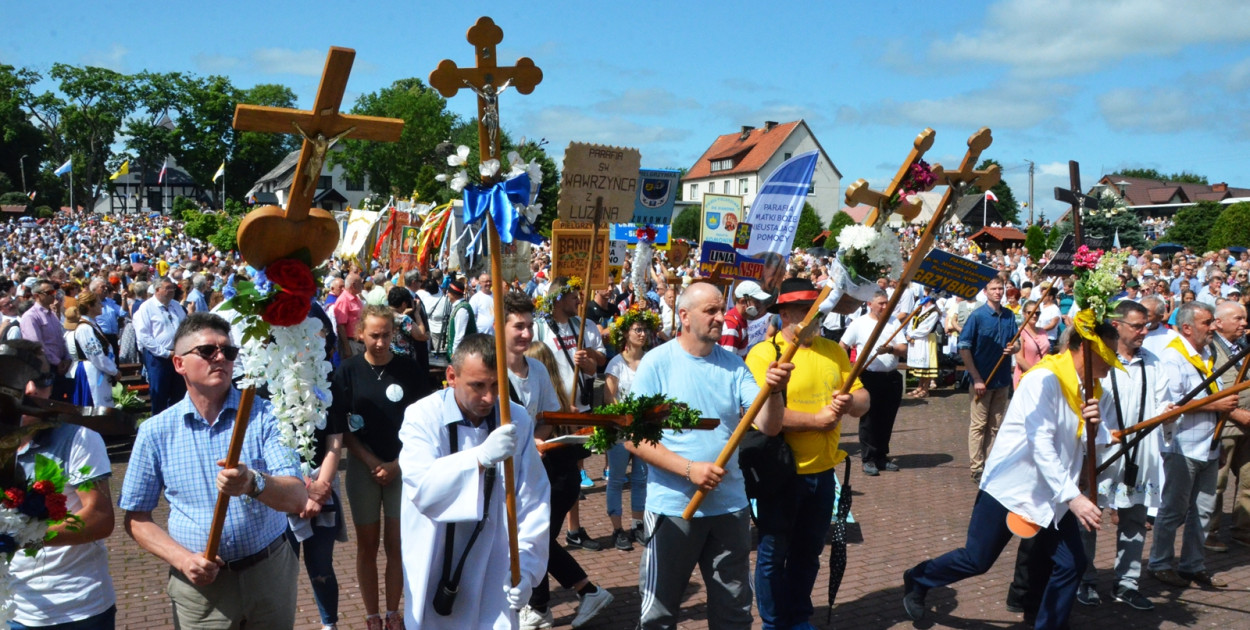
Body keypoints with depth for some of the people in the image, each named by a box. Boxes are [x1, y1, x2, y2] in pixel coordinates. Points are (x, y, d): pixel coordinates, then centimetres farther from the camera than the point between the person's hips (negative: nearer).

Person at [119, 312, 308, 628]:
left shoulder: (263, 415, -7)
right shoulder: (155, 431, -3)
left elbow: (297, 498, -16)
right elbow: (137, 518, 3)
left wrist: (253, 483, -36)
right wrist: (183, 559, -12)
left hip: (270, 573, 0)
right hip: (200, 582, 0)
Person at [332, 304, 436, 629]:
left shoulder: (409, 368, -5)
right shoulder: (348, 371, -4)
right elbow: (342, 427, -2)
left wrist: (396, 463, -8)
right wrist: (371, 462, -10)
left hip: (402, 466, 0)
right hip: (363, 466, 0)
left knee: (395, 545, 6)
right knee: (367, 545, 9)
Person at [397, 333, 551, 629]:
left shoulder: (518, 420, -5)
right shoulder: (422, 417, -13)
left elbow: (534, 501, -5)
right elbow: (422, 488, -27)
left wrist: (525, 565, -13)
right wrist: (481, 457, -40)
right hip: (436, 574, -1)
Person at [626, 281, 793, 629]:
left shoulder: (733, 364, 1)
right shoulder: (656, 362, -10)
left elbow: (768, 426, -6)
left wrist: (774, 390, -26)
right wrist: (689, 469, -21)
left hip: (729, 505, 4)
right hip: (673, 506, -3)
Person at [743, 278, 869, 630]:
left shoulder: (834, 351, 7)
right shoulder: (763, 354, -13)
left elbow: (863, 400, 8)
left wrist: (850, 402, -15)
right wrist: (816, 420, -21)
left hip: (823, 471, 6)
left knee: (809, 551, 19)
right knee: (774, 554, 8)